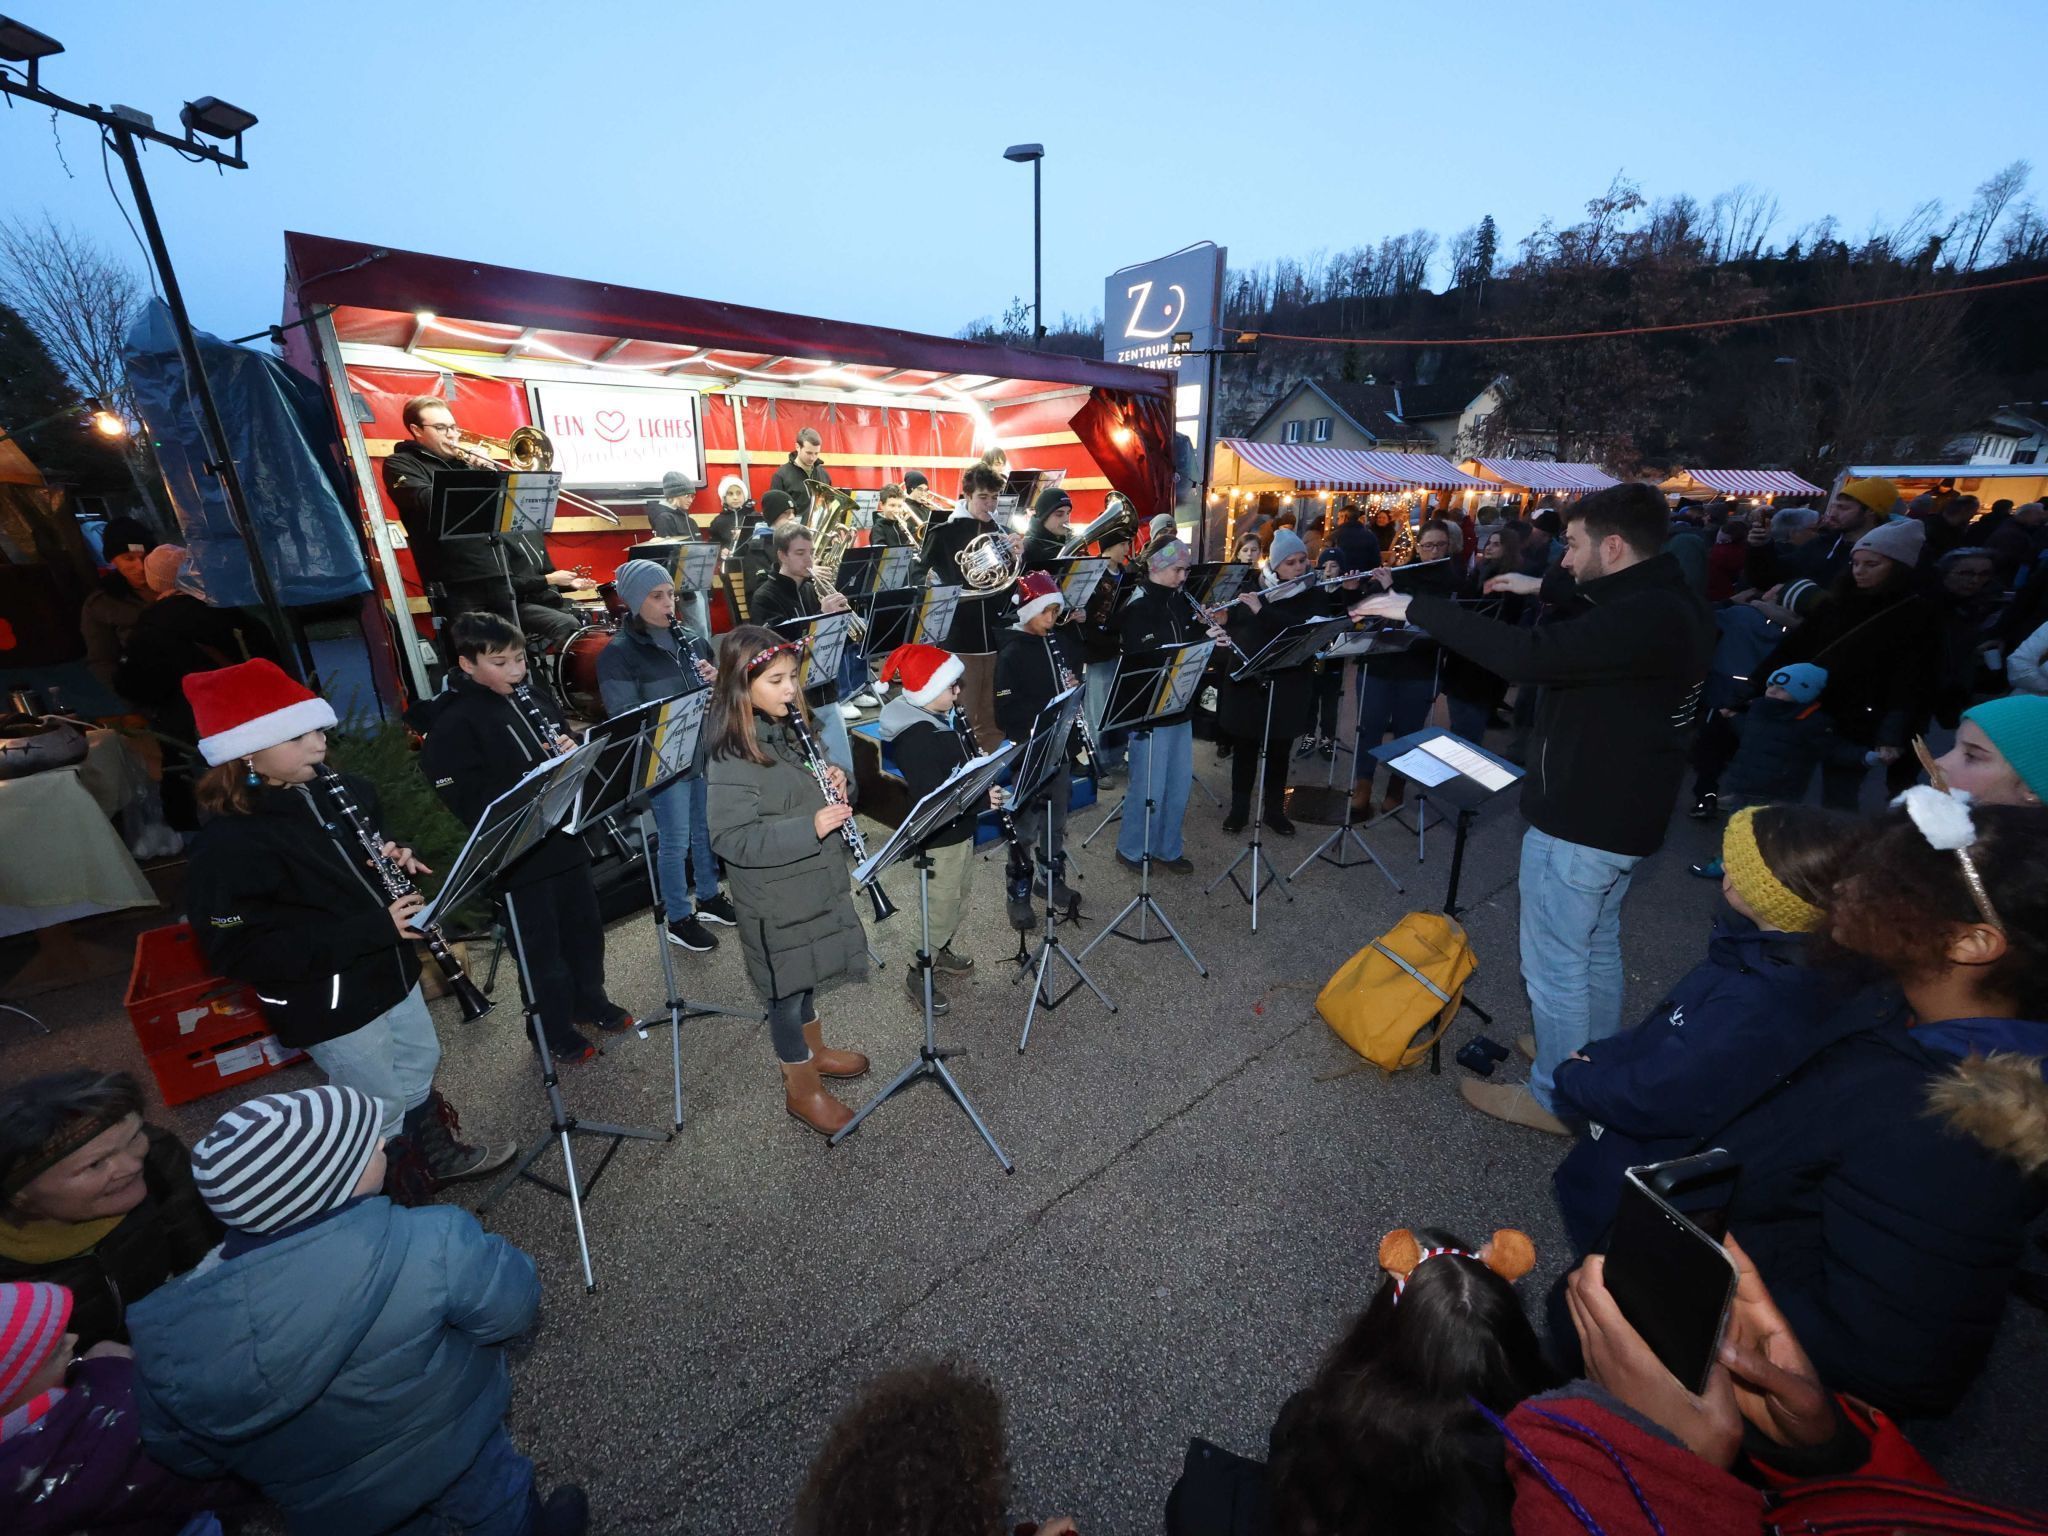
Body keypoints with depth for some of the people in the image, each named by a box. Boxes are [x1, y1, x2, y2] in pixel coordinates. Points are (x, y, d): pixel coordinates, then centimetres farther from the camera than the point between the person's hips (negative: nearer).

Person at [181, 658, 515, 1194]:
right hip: (326, 1004, -7)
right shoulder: (227, 845, -23)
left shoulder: (345, 791, -3)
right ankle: (403, 1190, 36)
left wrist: (399, 863, -10)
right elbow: (240, 952, -25)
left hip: (391, 968, 7)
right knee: (381, 1109, 11)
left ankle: (438, 1154, 47)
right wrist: (373, 928, -30)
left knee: (419, 1067, 24)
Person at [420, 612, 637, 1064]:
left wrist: (572, 753, -9)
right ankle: (555, 1032, 26)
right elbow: (471, 800, -21)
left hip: (565, 838, 6)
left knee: (585, 927, 20)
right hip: (517, 856, -6)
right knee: (542, 947, 8)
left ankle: (590, 1001, 41)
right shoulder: (454, 724, -14)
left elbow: (567, 749, 15)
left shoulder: (535, 699, 5)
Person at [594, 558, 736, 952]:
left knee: (707, 829, 18)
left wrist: (717, 680, -14)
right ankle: (679, 919, 23)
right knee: (675, 842, 5)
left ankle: (708, 898, 38)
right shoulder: (618, 654, -11)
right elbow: (626, 717, -18)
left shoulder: (691, 640, 6)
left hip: (706, 751, 6)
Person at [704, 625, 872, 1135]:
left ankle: (813, 1049, 48)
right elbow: (731, 839, -26)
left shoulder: (787, 730, 0)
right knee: (787, 988, 11)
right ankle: (801, 1088, 31)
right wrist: (810, 827, -32)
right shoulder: (731, 759, -25)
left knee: (806, 975, 26)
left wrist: (833, 781, -7)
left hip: (812, 881, 8)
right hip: (775, 898, -8)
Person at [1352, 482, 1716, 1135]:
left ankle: (1556, 1099, 23)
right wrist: (1544, 589, 23)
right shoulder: (1670, 603, 5)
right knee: (1596, 946, 25)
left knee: (1554, 963, 5)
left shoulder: (1644, 619, -27)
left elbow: (1528, 656, -37)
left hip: (1580, 822, -11)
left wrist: (1415, 608, -32)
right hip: (1623, 813, 11)